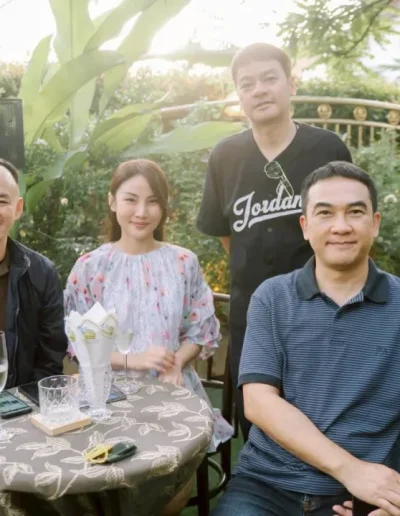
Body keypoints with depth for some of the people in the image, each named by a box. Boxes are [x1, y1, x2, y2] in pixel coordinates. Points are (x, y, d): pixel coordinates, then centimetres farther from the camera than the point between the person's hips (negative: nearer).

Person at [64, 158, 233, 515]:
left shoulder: (184, 262, 2)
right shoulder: (90, 268, -2)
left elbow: (203, 331, 5)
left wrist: (175, 363, -15)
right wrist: (133, 359, -16)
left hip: (175, 390, 1)